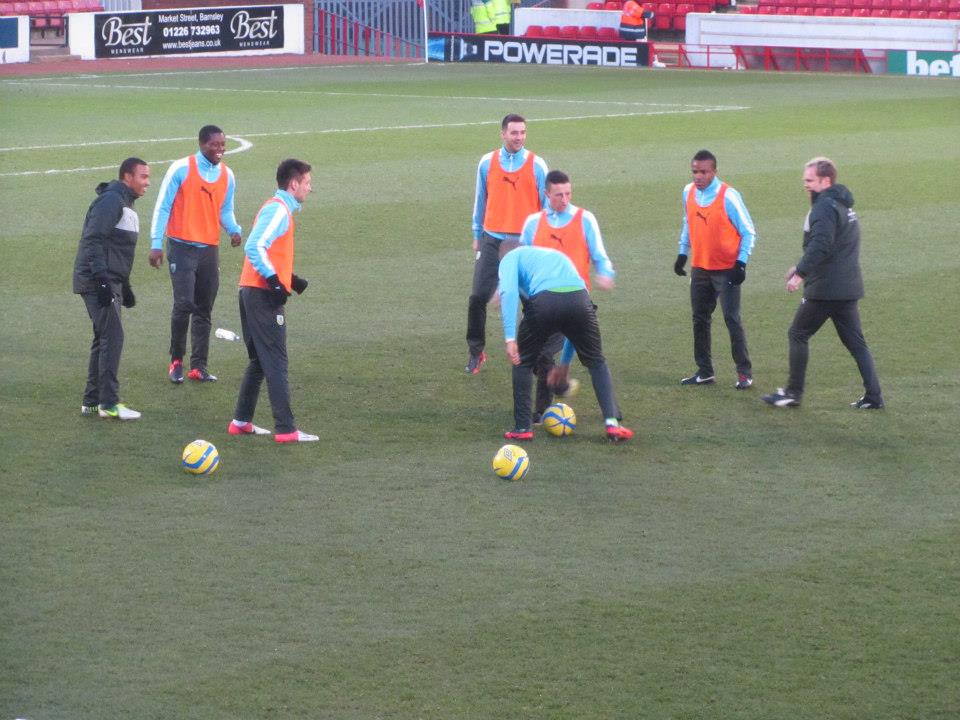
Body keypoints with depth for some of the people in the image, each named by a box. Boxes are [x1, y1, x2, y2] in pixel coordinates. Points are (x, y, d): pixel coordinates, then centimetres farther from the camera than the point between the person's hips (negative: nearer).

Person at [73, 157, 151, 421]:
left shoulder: (126, 204, 19)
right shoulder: (110, 201, -13)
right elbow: (93, 241, -21)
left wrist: (125, 287, 26)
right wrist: (101, 280, -26)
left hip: (110, 283, 10)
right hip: (97, 282, -10)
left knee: (104, 339, 12)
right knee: (112, 336, -12)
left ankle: (91, 401, 18)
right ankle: (108, 403, -12)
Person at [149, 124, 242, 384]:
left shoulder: (227, 175, 7)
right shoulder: (181, 169, -7)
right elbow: (162, 206, -4)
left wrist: (234, 229, -6)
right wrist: (156, 244, -8)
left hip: (210, 250, 5)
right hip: (182, 247, -5)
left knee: (204, 311, 6)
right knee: (184, 304, -14)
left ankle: (198, 366, 12)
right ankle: (176, 360, 2)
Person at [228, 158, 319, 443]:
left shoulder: (279, 208, 18)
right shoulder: (279, 210, -13)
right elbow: (254, 248, -24)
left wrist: (291, 279, 18)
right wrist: (274, 280, -25)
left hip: (252, 292, 10)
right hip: (264, 295, -10)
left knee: (259, 361, 17)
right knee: (276, 363, -9)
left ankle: (241, 421, 22)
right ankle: (285, 430, -9)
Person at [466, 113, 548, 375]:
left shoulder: (536, 164, -1)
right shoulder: (487, 162, 5)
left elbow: (547, 203, 3)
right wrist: (477, 235, 16)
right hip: (493, 239, 1)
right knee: (478, 297, -5)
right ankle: (476, 351, 8)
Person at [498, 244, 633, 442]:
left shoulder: (510, 258, 25)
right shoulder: (554, 254, 43)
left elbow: (508, 292, 1)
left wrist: (510, 338, -7)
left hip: (544, 301, -4)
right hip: (579, 297, 4)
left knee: (523, 362, 20)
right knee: (596, 362, 24)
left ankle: (522, 427, 19)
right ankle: (612, 422, 12)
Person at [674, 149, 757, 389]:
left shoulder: (728, 196, -16)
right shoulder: (689, 192, 1)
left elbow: (748, 232, -10)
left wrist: (741, 262, -16)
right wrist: (682, 253, 12)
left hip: (726, 269, -6)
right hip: (699, 268, 6)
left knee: (732, 320, -7)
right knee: (699, 320, 10)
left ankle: (744, 373, 1)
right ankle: (704, 372, 19)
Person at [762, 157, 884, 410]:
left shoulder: (825, 207, -14)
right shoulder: (843, 206, 18)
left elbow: (820, 246, -25)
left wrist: (800, 273, -23)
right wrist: (802, 268, 24)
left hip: (825, 288, -9)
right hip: (848, 287, 9)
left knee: (798, 334, 3)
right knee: (856, 342, 9)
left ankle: (793, 392, 7)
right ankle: (873, 396, 5)